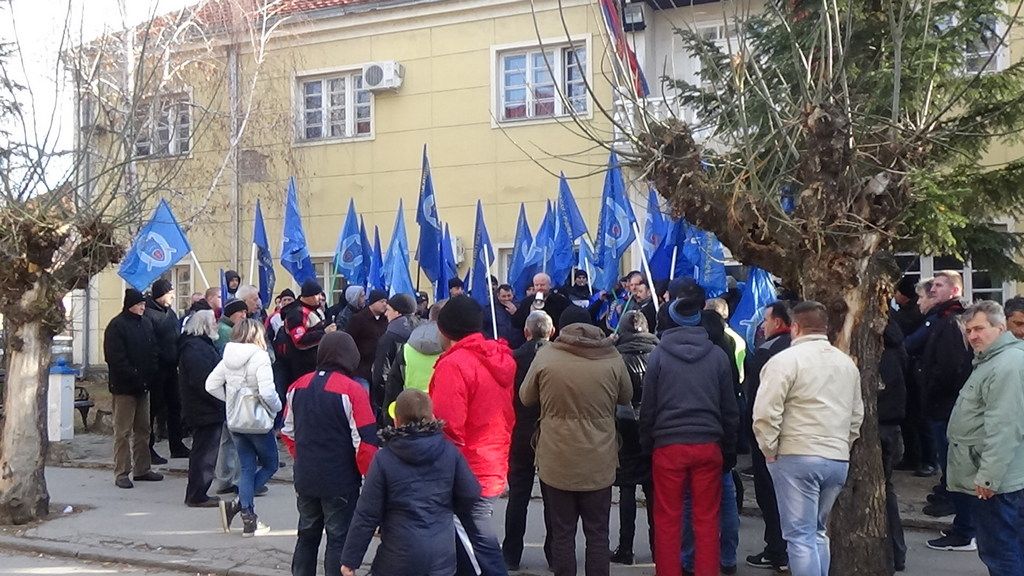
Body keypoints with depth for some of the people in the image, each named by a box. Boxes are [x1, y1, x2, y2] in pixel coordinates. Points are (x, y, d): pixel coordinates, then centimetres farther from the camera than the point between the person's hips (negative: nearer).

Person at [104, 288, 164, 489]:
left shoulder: (146, 323, 12)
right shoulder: (116, 326, -11)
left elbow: (153, 352, 14)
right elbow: (115, 358, -17)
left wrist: (150, 375, 0)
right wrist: (134, 376, -19)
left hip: (143, 386, 8)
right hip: (124, 387, -7)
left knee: (143, 429, 13)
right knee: (123, 432, -2)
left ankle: (142, 469, 21)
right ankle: (121, 473, 3)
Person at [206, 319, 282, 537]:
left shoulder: (228, 358, 2)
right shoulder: (260, 357, -18)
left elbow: (211, 385, 4)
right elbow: (267, 392, -26)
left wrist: (231, 399, 11)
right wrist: (277, 407, -8)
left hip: (235, 421, 6)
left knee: (247, 468, 14)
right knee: (270, 465, 12)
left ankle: (249, 519, 13)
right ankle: (237, 505, -2)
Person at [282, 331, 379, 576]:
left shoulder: (298, 386, 2)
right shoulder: (352, 390, -16)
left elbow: (288, 432, 12)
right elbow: (365, 441, -17)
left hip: (305, 479, 6)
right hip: (341, 482, -5)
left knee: (307, 535, 19)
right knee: (339, 539, 5)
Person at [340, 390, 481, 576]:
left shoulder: (384, 459, -10)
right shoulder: (449, 451, -5)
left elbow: (367, 514, -8)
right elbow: (471, 495, 0)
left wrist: (350, 559, 0)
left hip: (399, 557, -2)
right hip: (441, 556, 2)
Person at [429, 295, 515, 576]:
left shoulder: (454, 364, -19)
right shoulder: (501, 358, 6)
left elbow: (446, 428, -23)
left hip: (468, 472, -8)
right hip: (494, 467, 8)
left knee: (481, 546, 0)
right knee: (463, 539, 19)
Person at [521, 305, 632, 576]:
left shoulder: (545, 355, -7)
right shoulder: (612, 356, -4)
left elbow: (526, 398, 5)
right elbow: (626, 397, 10)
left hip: (557, 462, -1)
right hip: (598, 462, 1)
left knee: (562, 535, 8)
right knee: (597, 534, 11)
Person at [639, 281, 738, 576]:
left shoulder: (659, 355, -2)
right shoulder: (717, 355, 1)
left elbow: (648, 407, 1)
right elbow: (730, 409, 6)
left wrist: (646, 445, 10)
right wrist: (729, 451, 15)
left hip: (668, 446, -1)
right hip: (708, 445, 1)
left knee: (667, 520, 6)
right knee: (707, 520, 7)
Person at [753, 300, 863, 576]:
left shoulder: (785, 360, -10)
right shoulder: (847, 363, 13)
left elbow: (765, 413, -16)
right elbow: (857, 416, 19)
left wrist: (770, 450, -4)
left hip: (797, 457, -7)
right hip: (838, 460, 7)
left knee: (801, 535, -2)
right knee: (818, 532, 19)